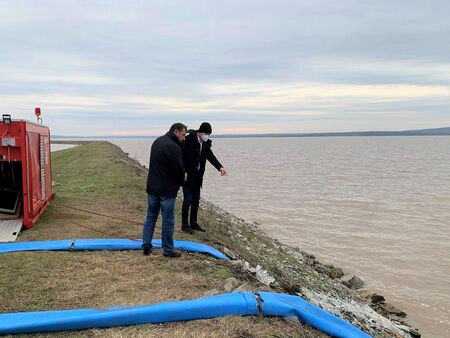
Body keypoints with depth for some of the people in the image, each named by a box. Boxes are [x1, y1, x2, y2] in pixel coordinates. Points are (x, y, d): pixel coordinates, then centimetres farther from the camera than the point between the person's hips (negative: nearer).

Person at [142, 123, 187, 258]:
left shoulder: (157, 141, 10)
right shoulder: (174, 147, -19)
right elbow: (179, 169, -19)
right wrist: (180, 182, 3)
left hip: (152, 187, 8)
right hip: (167, 190, -8)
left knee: (151, 216, 16)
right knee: (168, 221, 2)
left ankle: (146, 245, 19)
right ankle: (168, 250, 11)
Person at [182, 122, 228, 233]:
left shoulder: (206, 143, 6)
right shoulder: (188, 140, -15)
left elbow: (211, 156, 11)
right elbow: (181, 156, -15)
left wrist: (220, 167, -3)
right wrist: (184, 172, -19)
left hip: (198, 175, 7)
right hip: (188, 175, -7)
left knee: (196, 199, 12)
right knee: (188, 199, -5)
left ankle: (193, 223, 24)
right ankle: (184, 225, 7)